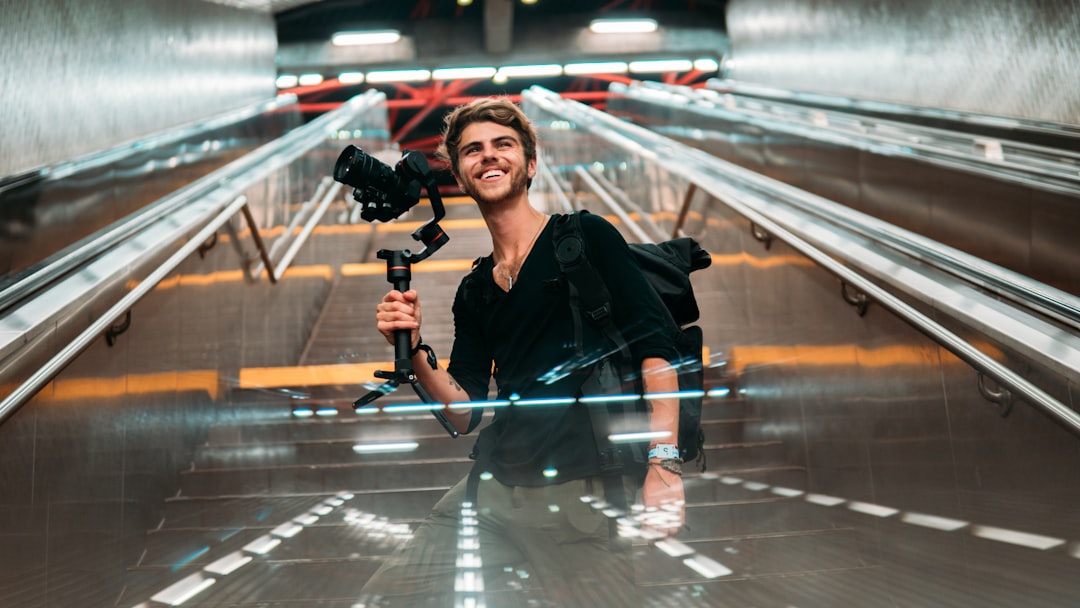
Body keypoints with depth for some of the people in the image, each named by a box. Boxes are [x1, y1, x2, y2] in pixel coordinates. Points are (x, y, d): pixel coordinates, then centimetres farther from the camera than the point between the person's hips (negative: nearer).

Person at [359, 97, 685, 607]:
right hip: (490, 491, 5)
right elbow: (465, 413, 15)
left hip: (580, 494, -5)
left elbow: (655, 350, -7)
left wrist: (663, 464, -18)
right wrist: (414, 351, -2)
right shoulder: (474, 291, 18)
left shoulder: (585, 238, 2)